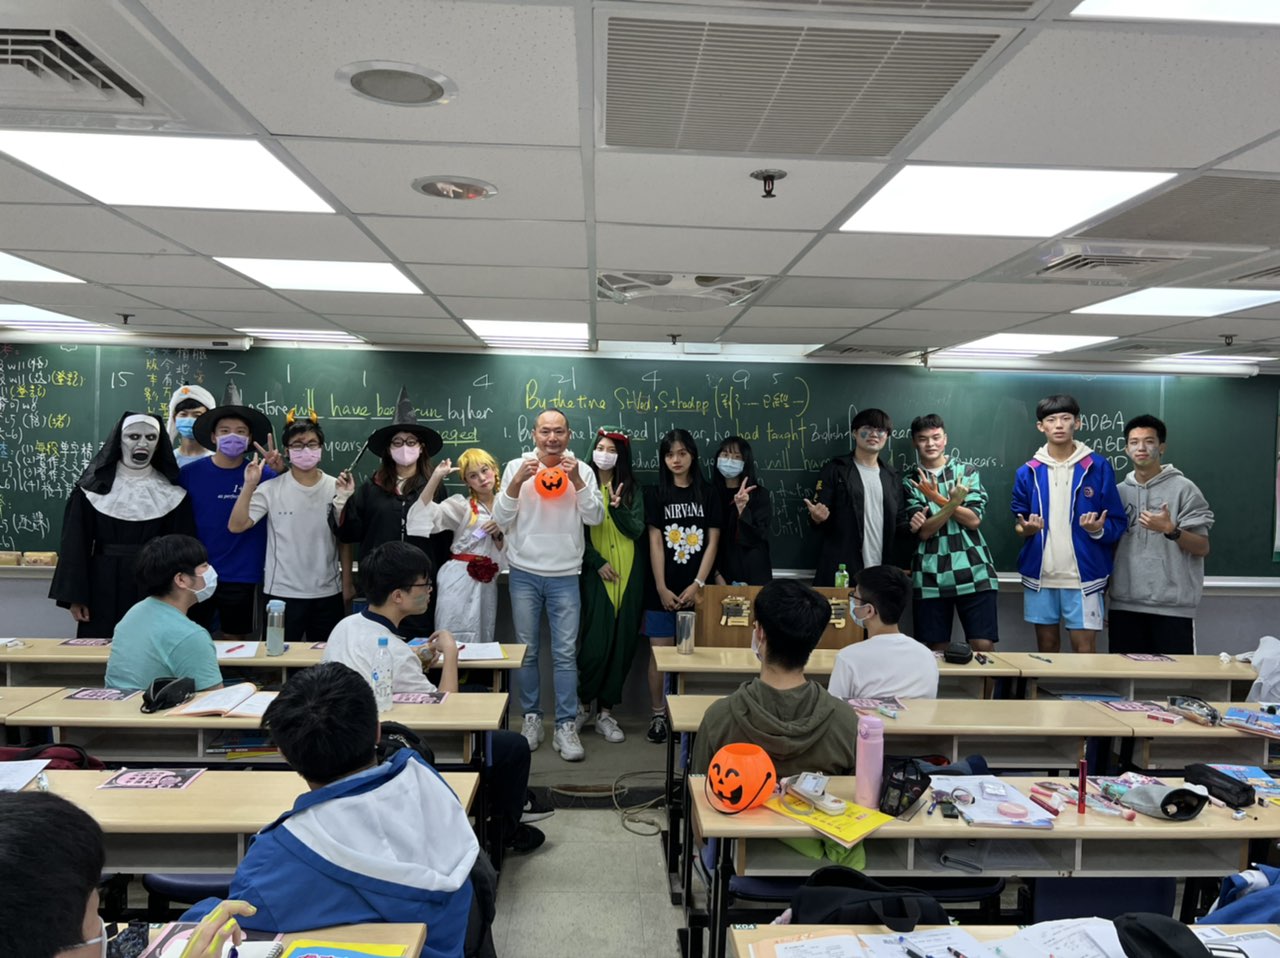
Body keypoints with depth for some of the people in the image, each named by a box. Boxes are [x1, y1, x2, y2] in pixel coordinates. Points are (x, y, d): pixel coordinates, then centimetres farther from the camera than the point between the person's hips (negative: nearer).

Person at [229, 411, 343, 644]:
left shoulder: (336, 487, -1)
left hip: (328, 593, 1)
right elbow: (236, 526, -13)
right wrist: (249, 486, -20)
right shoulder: (271, 489, -4)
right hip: (282, 592, -1)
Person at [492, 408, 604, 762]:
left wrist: (577, 481, -18)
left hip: (565, 576, 0)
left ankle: (566, 726, 6)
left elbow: (595, 518, -8)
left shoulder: (582, 470, 0)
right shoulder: (516, 467, -1)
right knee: (526, 650, 10)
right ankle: (531, 717, 23)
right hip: (524, 573, 1)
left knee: (565, 653, -1)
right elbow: (501, 521, -4)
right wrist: (517, 482, -18)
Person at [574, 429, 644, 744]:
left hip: (628, 574, 3)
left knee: (622, 643, 3)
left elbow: (637, 531, -1)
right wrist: (597, 562, -10)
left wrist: (617, 507, -15)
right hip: (596, 574, -3)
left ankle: (606, 712, 14)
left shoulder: (632, 491, 9)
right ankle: (583, 704, 16)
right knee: (596, 642, -8)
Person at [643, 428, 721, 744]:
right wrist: (661, 588, -9)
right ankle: (658, 716, 13)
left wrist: (697, 584, -8)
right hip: (663, 588, 0)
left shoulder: (708, 494, 5)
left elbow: (712, 542, 2)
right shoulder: (655, 494, 3)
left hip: (695, 589, 1)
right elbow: (655, 543, -2)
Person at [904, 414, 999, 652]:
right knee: (936, 651, 5)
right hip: (930, 577, 0)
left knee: (983, 646, -4)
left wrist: (939, 499, -12)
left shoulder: (967, 472, 9)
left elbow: (974, 520, -2)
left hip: (973, 572, 0)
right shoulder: (911, 482, 7)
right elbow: (923, 531, -4)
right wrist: (953, 502, -18)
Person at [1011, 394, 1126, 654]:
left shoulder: (1098, 467, -2)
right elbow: (1017, 523, 10)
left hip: (1083, 574, -2)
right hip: (1039, 574, 2)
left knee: (1085, 648, 1)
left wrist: (1098, 530, -21)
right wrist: (1024, 529, -12)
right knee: (1046, 646, 13)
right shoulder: (1028, 472, 4)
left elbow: (1118, 524, 0)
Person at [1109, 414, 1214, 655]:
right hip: (1124, 605, 3)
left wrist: (1170, 530, -21)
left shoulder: (1183, 488, -2)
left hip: (1173, 606, -3)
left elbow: (1202, 548, -2)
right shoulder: (1119, 492, 10)